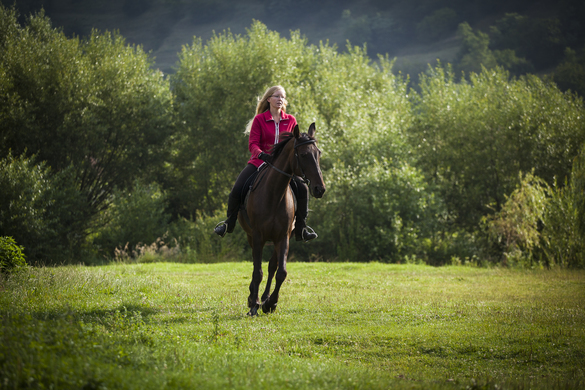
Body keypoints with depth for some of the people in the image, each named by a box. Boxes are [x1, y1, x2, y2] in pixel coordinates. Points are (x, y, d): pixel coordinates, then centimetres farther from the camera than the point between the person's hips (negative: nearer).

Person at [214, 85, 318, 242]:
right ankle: (229, 222, 11)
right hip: (259, 163, -2)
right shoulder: (259, 120, -3)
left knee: (302, 189, -16)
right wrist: (261, 154, -30)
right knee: (236, 191, -16)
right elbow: (252, 144, -10)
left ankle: (300, 228, -1)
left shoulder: (291, 121, 6)